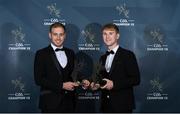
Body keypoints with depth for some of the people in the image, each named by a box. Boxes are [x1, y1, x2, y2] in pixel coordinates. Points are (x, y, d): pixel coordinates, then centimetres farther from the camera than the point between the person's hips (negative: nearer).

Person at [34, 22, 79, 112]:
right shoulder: (41, 54, -4)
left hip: (69, 102, 4)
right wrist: (62, 85, -15)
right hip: (50, 103, -4)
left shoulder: (70, 53, 11)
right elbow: (39, 79, -11)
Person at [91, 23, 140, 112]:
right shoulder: (103, 58, 16)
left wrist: (114, 84, -18)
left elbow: (135, 79, -11)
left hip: (122, 105, -5)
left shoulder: (128, 55, -4)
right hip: (106, 106, 6)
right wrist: (96, 85, 1)